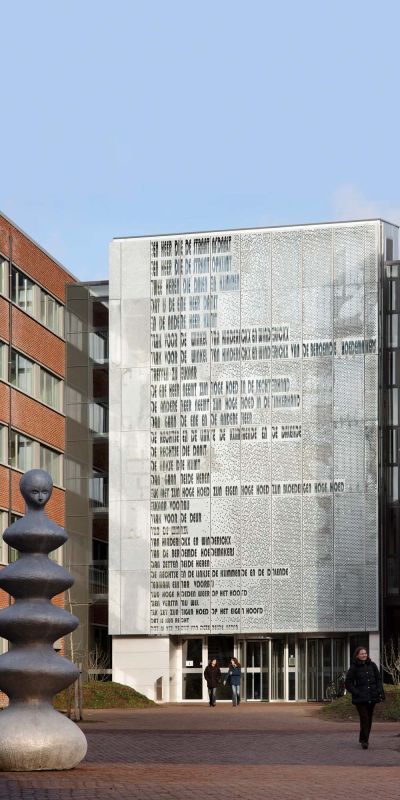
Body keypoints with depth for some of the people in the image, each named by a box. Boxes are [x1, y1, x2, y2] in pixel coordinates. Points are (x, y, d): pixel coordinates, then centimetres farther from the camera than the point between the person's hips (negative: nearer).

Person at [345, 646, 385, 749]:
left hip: (372, 697, 4)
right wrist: (356, 693, -10)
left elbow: (378, 679, 13)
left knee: (369, 719, 9)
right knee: (364, 718, -12)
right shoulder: (354, 668, -3)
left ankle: (363, 739, 23)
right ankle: (364, 741, -9)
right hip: (360, 698, -4)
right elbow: (348, 683, -1)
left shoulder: (372, 665, 8)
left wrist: (380, 693, 3)